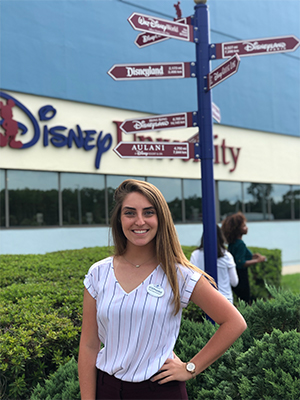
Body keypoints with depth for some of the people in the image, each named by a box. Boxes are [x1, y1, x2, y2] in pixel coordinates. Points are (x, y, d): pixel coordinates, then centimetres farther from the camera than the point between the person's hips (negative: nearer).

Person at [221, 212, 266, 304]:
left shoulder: (232, 243, 8)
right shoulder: (240, 244, -20)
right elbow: (241, 263, -25)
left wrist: (252, 256, 14)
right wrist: (257, 260, -18)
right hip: (241, 279, -9)